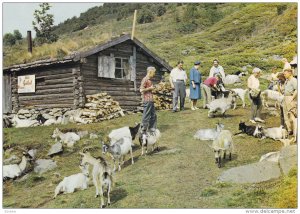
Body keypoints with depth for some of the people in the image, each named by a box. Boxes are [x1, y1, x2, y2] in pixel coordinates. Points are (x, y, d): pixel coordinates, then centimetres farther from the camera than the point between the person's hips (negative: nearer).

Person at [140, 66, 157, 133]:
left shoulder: (149, 80, 15)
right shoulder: (145, 79, -13)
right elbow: (141, 90, -19)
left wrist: (152, 88, 12)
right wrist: (150, 88, -14)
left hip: (151, 100, 10)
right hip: (147, 100, -10)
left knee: (153, 115, 14)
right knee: (146, 115, -3)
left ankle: (151, 128, 24)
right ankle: (143, 130, 5)